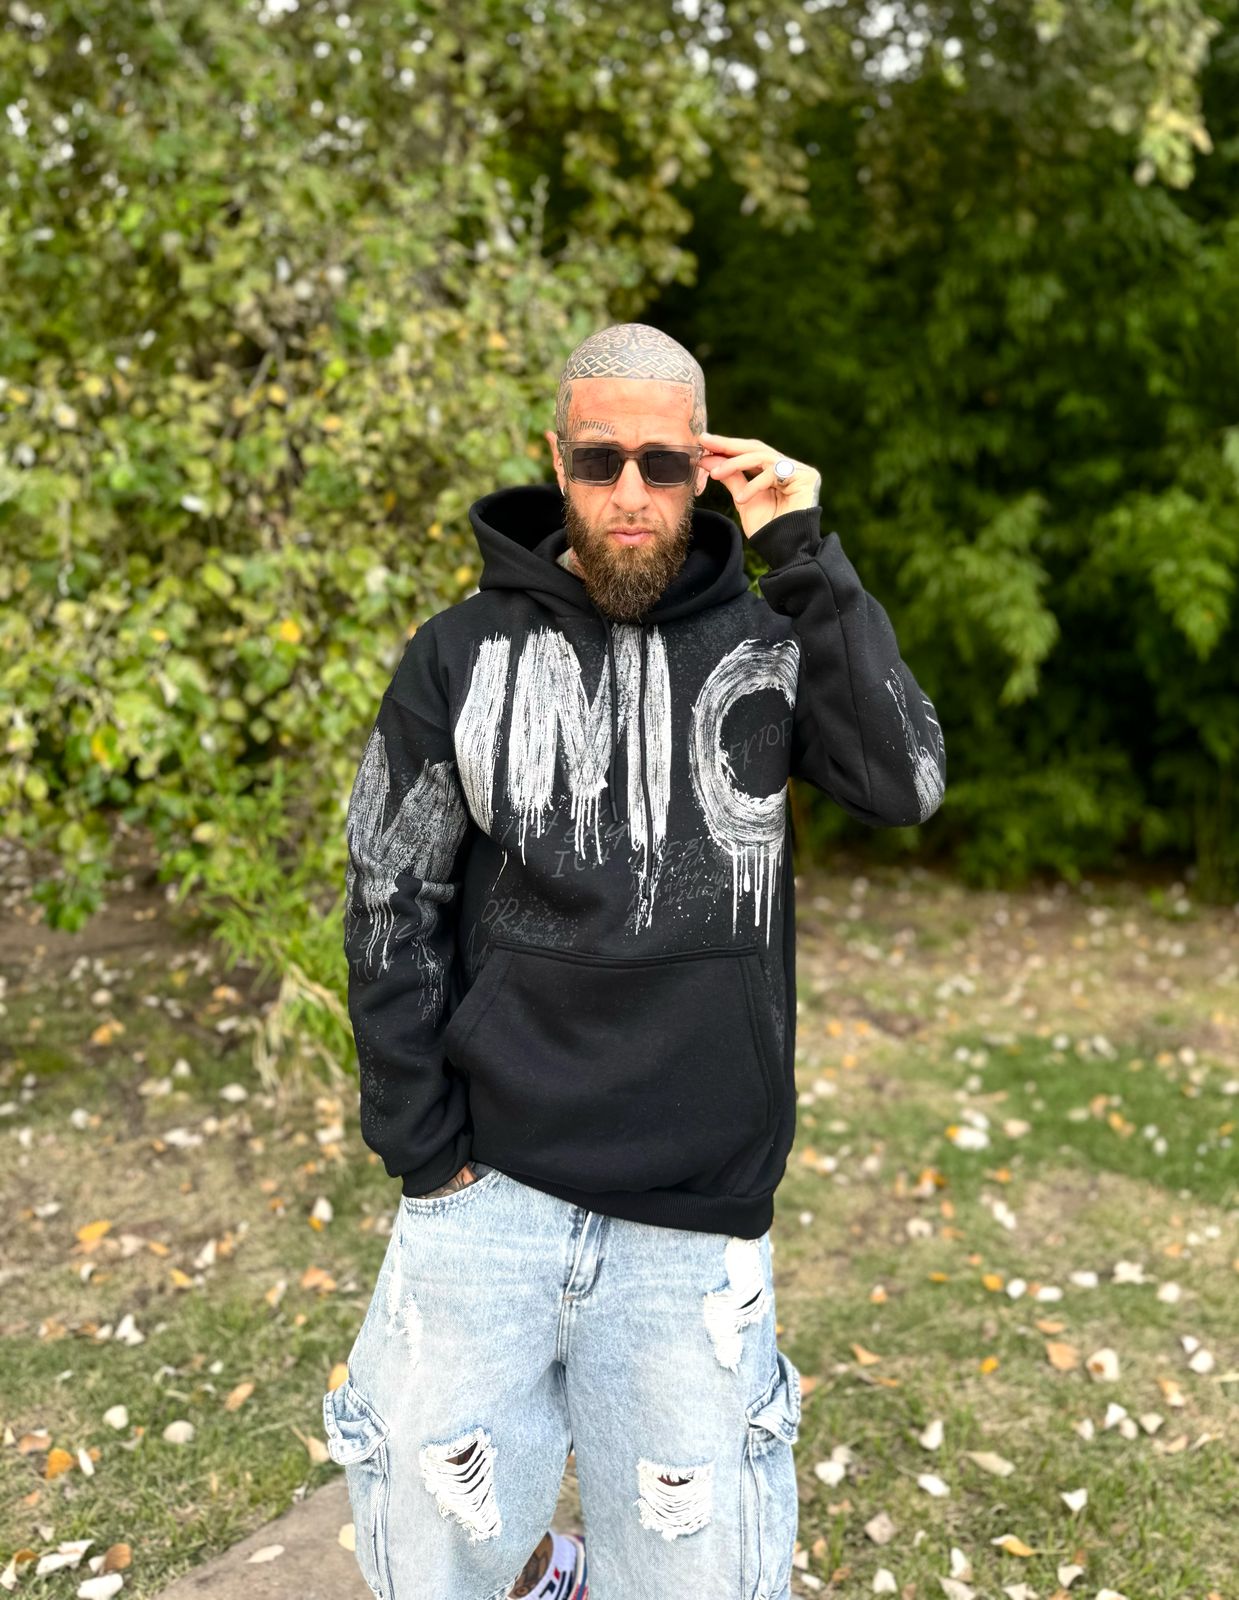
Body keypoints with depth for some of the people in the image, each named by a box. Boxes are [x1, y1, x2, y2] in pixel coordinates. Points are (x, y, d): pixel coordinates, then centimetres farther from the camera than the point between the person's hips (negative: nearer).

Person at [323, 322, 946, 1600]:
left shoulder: (762, 643, 2)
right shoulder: (461, 656, 0)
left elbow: (906, 784, -14)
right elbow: (392, 914, 1)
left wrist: (807, 557, -15)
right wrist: (423, 1152, -2)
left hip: (695, 1220, 0)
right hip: (488, 1194, 0)